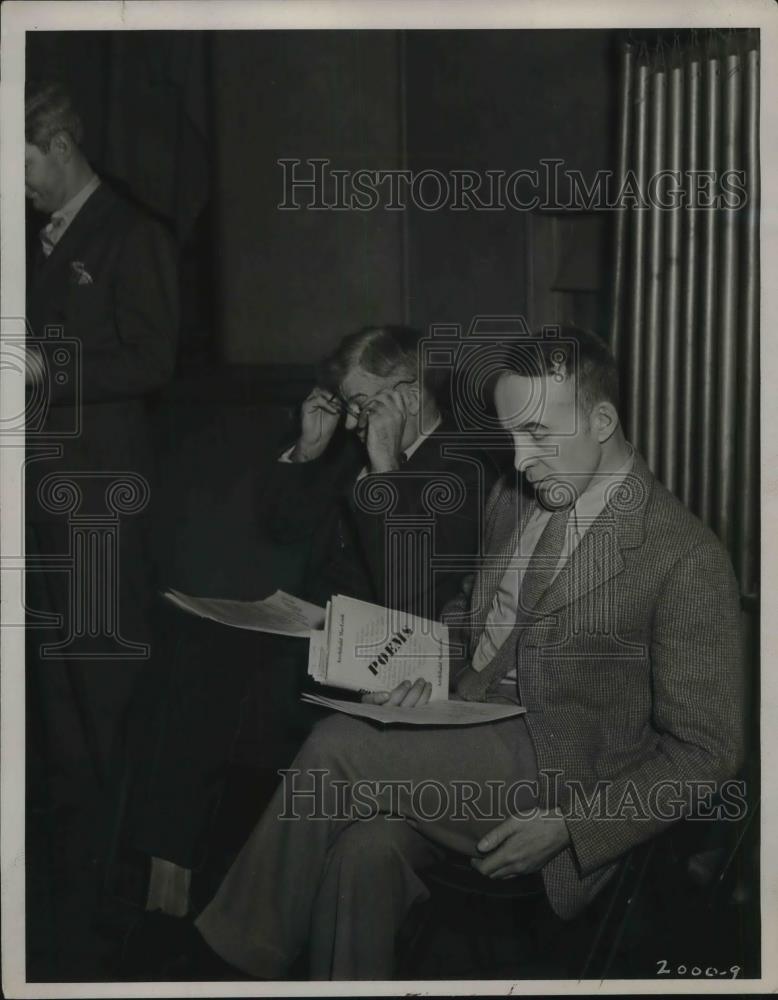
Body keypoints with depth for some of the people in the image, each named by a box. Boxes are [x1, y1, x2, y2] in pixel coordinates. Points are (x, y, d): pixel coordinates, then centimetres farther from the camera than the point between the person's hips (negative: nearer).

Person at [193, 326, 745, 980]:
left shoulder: (687, 559, -11)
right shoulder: (512, 500, 12)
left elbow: (708, 752, -8)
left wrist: (569, 826, -17)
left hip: (563, 779, -6)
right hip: (471, 748, 6)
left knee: (336, 747, -22)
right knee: (366, 849, -28)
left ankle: (243, 955, -5)